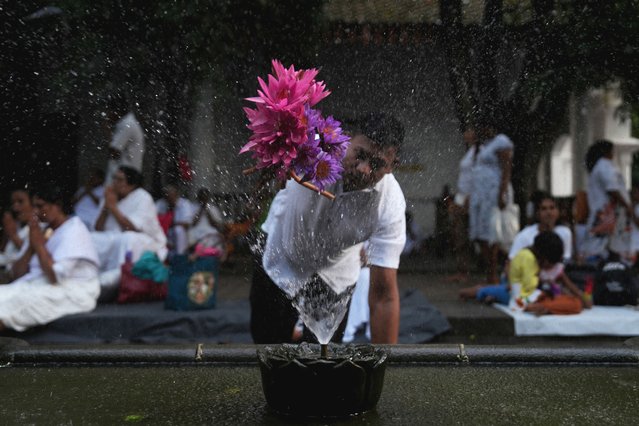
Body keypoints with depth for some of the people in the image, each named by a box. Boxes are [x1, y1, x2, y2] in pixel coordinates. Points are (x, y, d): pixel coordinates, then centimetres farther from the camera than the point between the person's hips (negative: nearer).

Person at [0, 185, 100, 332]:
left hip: (72, 293, -8)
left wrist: (39, 244, -10)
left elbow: (56, 276, -20)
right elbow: (19, 273, 12)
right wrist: (32, 245, -2)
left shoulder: (73, 230, -9)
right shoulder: (48, 230, 15)